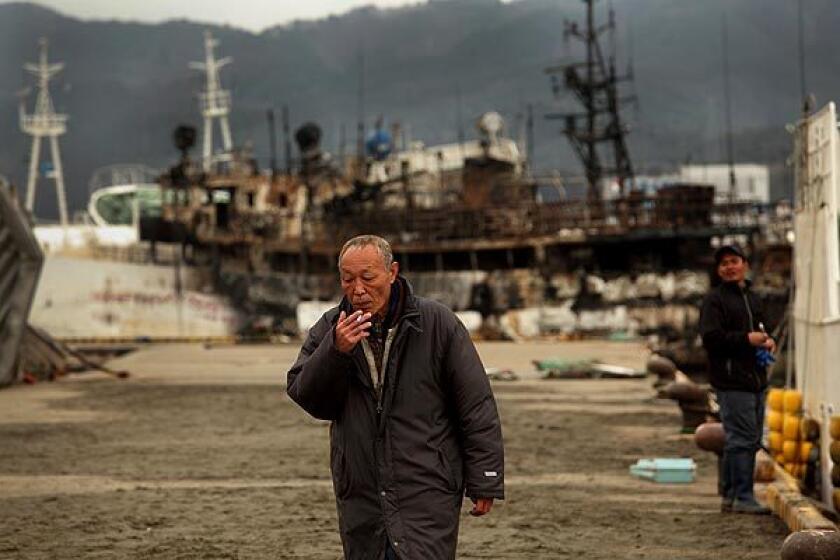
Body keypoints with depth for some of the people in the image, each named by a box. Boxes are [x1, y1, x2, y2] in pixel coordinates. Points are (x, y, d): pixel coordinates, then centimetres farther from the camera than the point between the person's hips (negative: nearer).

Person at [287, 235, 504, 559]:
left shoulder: (437, 323, -4)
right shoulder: (330, 329, 6)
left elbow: (476, 407, -2)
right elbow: (304, 396, -3)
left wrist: (485, 482, -5)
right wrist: (335, 350, -19)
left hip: (428, 499, -4)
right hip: (360, 502, 4)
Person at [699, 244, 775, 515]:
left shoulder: (753, 299, 21)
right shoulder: (714, 299, -5)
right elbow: (711, 338, -15)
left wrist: (768, 342, 9)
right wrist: (746, 339, -19)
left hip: (756, 379, 9)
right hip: (732, 382, -9)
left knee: (751, 440, 12)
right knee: (742, 439, -11)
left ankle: (730, 496, 19)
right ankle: (742, 497, -8)